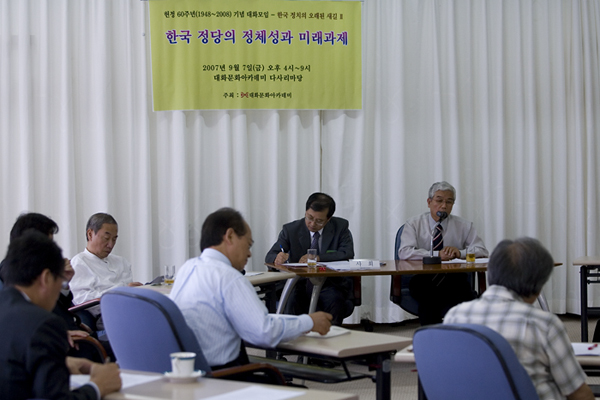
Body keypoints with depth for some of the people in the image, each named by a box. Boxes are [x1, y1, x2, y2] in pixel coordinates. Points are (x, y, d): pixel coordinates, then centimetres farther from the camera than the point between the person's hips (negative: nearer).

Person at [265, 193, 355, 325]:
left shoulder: (340, 227, 3)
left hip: (330, 286, 0)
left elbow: (347, 254, -9)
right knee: (291, 301, -33)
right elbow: (270, 256, 0)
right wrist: (277, 258, -26)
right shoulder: (290, 230, 4)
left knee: (334, 301, -34)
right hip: (300, 285, 1)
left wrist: (318, 257, -21)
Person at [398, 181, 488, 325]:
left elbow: (482, 251, 6)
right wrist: (437, 255, -18)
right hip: (423, 281, -1)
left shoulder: (463, 226, 13)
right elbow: (405, 252, -10)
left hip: (454, 280, 2)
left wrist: (460, 252, -14)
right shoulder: (414, 224, 6)